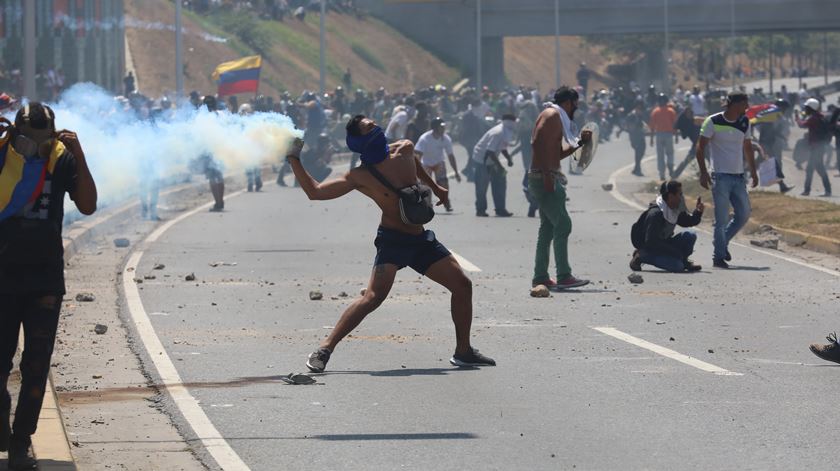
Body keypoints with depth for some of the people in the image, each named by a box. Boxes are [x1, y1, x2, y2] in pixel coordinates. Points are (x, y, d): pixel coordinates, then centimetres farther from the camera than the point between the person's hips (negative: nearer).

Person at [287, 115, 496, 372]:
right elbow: (315, 191, -16)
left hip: (421, 239, 7)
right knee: (374, 296, -25)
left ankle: (463, 351, 19)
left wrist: (435, 187, 38)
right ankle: (324, 350, -24)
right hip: (392, 240, -7)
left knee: (462, 285, 6)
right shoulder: (360, 177, -13)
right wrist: (294, 159, -21)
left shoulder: (405, 149, 2)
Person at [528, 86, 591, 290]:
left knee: (548, 228, 12)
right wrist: (546, 174, -27)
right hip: (544, 178, -11)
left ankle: (540, 277, 14)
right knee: (562, 224, -13)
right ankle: (563, 277, -15)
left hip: (549, 179, 11)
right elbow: (538, 142, -22)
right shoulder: (552, 115, -9)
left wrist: (579, 142, 17)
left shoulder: (558, 118, 23)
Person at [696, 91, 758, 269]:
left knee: (744, 214, 4)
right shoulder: (713, 122, -8)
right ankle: (719, 257, 1)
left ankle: (722, 243, 24)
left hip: (738, 176, 6)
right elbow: (701, 148, -7)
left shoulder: (744, 122, 9)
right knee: (722, 219, -6)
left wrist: (753, 171, 17)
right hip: (721, 176, -6)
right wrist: (703, 173, -15)